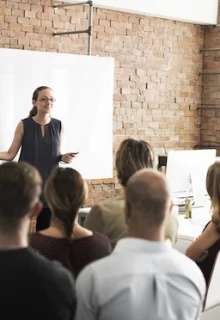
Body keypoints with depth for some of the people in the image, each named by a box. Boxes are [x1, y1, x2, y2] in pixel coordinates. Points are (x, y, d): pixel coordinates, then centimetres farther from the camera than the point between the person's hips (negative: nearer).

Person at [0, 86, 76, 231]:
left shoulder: (58, 126, 4)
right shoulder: (24, 125, -3)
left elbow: (59, 154, 11)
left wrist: (64, 158, -10)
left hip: (49, 182, 2)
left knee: (45, 227, 6)